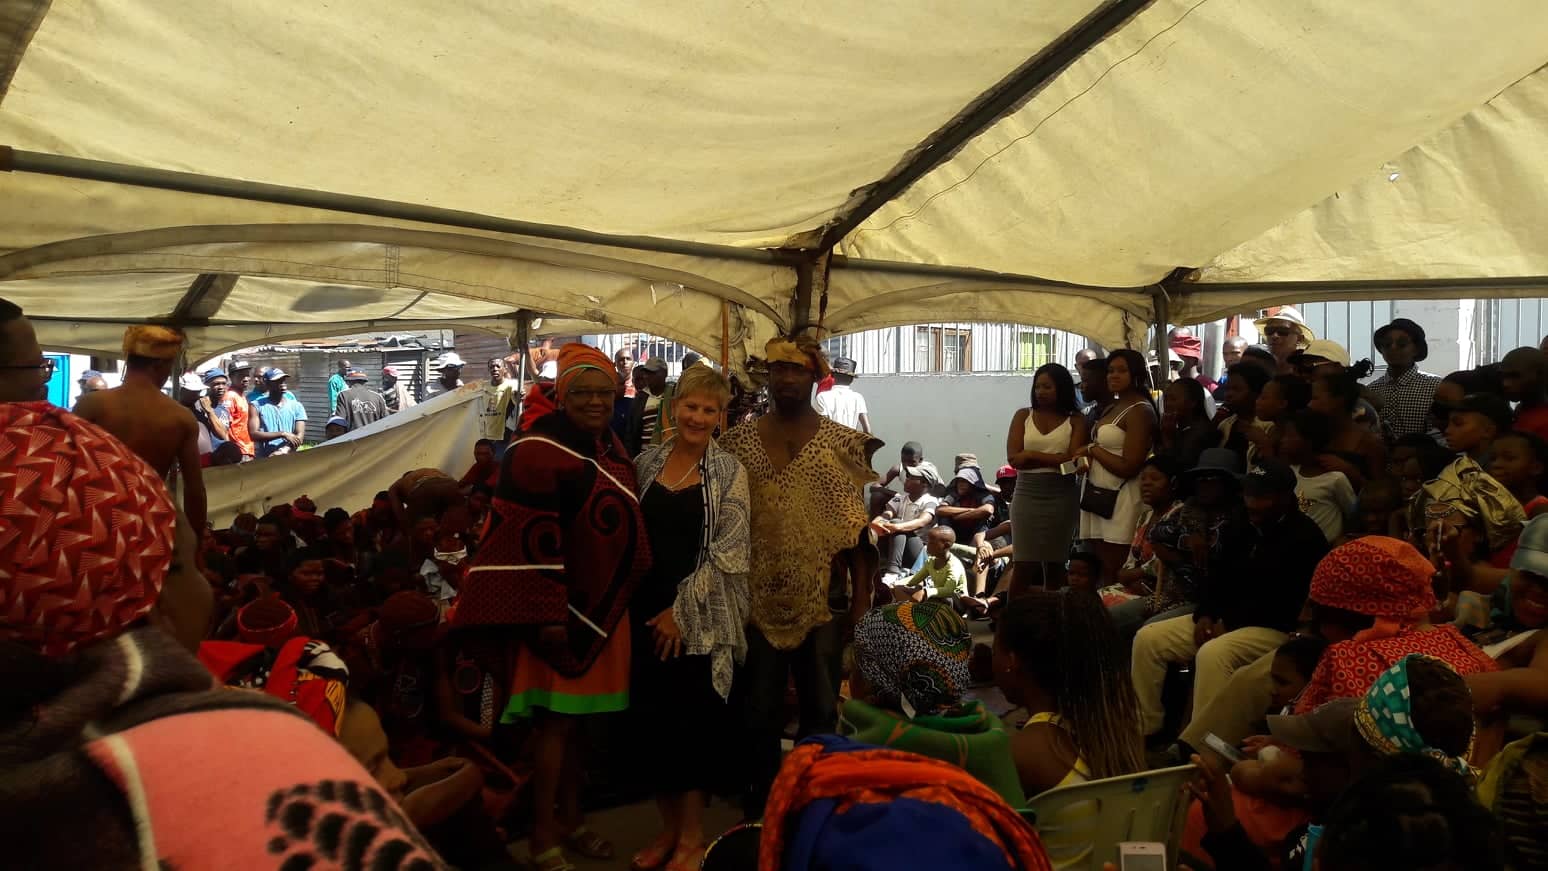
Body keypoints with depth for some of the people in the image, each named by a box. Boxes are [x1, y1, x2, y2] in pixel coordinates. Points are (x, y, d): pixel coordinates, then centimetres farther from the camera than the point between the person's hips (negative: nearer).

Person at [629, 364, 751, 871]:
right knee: (650, 719, 9)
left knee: (694, 722, 2)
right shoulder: (646, 462, 7)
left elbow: (727, 552, -9)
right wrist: (633, 601, 2)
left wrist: (682, 609, -13)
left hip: (701, 619, -4)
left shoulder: (728, 472, -3)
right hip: (645, 610, 4)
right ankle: (669, 827, 28)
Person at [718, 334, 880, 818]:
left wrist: (862, 595, -5)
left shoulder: (844, 443, 0)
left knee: (821, 706, 10)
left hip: (823, 596, -1)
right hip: (758, 596, 1)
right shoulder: (739, 440, 4)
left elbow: (858, 526, 0)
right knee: (759, 707, 9)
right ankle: (760, 807, 24)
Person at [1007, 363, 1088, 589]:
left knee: (1054, 565, 7)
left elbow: (1072, 460, -10)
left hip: (1061, 496, -1)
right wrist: (1056, 459, -6)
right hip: (1027, 494, 1)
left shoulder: (1075, 421, 4)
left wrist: (1032, 455, -8)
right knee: (1023, 566, -3)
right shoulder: (1023, 416, 9)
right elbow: (1014, 458, -3)